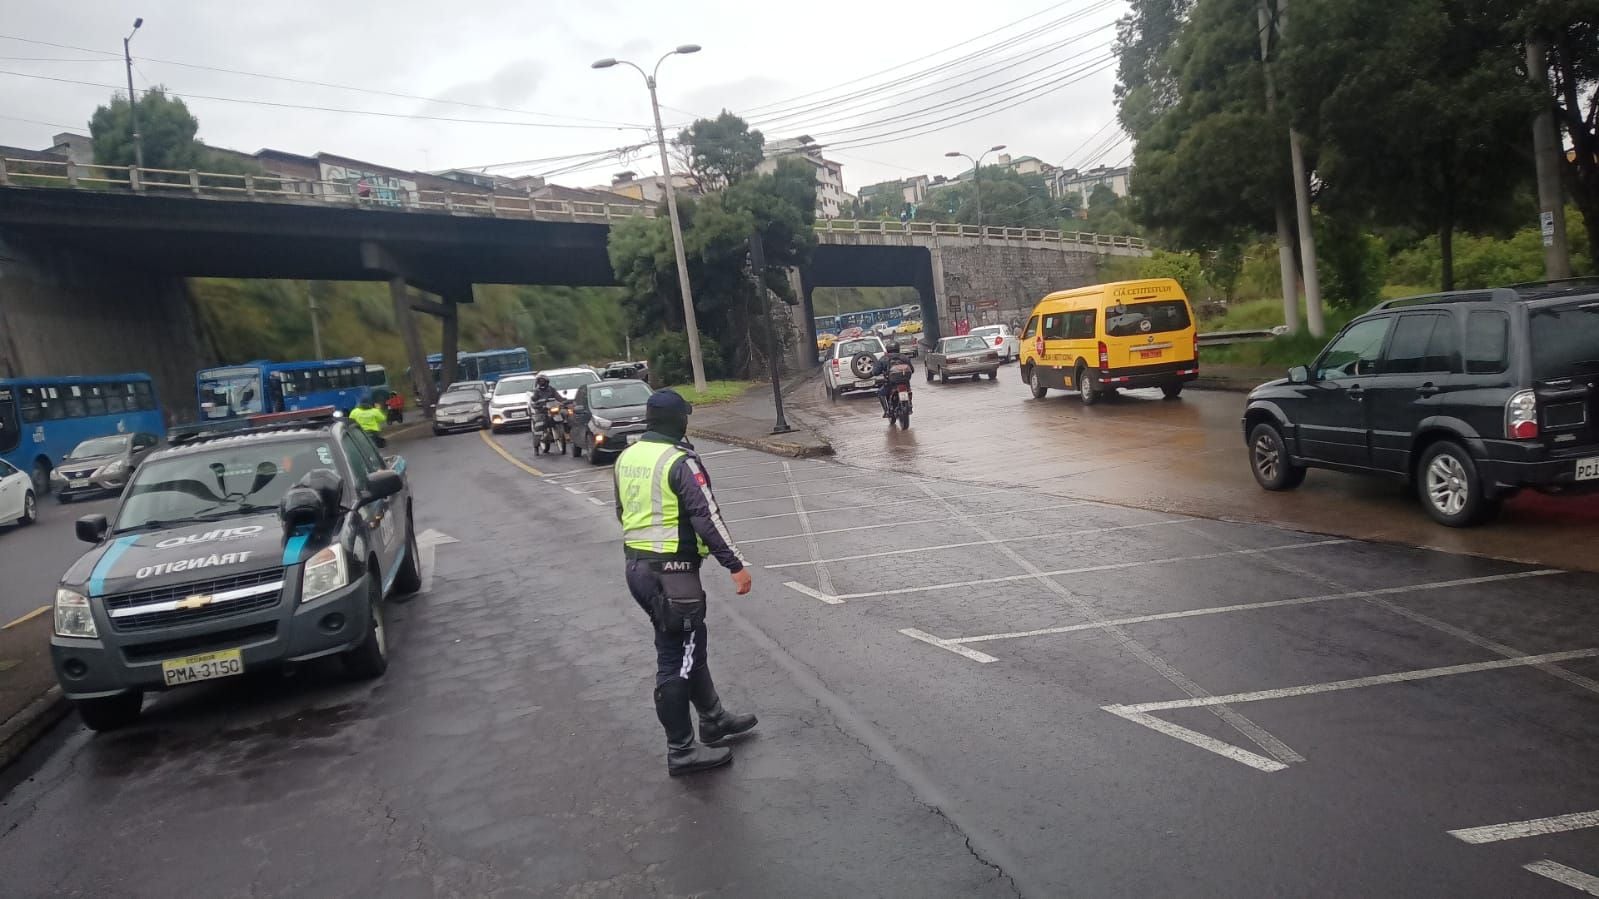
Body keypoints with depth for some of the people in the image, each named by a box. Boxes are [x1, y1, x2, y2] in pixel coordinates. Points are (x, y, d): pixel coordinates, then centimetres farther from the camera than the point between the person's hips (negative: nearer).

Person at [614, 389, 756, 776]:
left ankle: (713, 719, 34)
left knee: (688, 645, 21)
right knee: (676, 661, 0)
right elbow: (707, 518, -20)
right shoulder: (680, 461, -17)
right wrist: (736, 565, -15)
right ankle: (681, 751, 9)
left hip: (637, 567, 9)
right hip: (672, 573, -9)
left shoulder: (626, 457, 9)